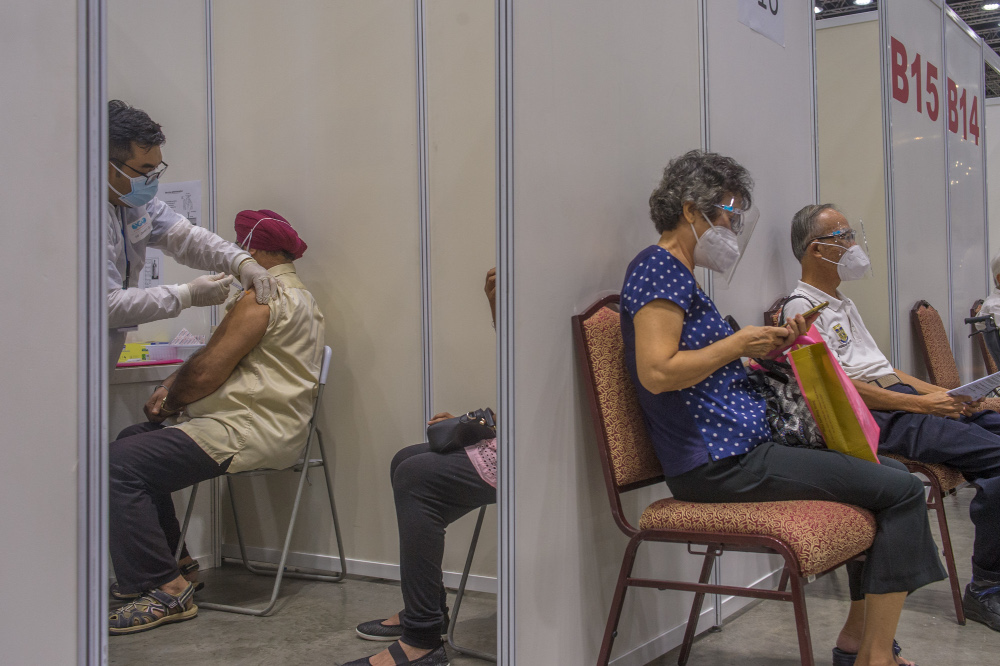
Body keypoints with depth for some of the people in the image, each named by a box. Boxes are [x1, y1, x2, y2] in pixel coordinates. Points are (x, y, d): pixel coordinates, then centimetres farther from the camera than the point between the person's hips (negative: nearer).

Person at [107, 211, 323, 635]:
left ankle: (166, 589, -16)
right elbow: (213, 357, 24)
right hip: (261, 426, 12)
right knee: (134, 440, 21)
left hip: (249, 432, -12)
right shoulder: (295, 294, 22)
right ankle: (168, 557, 22)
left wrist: (168, 403, 3)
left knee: (122, 462, -18)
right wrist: (169, 387, 10)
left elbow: (207, 372, -17)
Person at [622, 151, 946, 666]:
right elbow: (658, 372, -24)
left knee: (888, 473, 16)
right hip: (718, 463, -11)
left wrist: (765, 349, 8)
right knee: (903, 493, -10)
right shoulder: (658, 267, -12)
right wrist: (739, 343, -13)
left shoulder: (678, 273, 20)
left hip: (742, 448, 11)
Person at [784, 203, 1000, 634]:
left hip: (905, 399, 10)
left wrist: (942, 393, 12)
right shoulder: (802, 307, -5)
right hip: (874, 418, -10)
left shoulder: (843, 304, 27)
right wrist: (921, 404, -15)